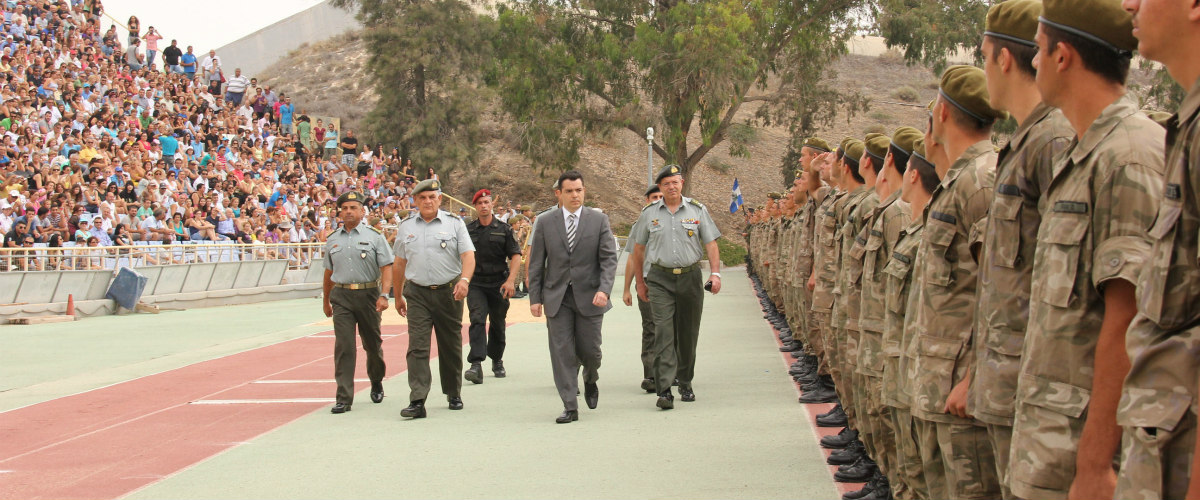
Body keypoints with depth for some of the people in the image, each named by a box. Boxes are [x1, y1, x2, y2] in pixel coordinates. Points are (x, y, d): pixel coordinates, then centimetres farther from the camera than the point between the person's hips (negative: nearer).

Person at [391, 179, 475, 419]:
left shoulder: (454, 223, 2)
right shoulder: (406, 227, 10)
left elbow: (468, 255, -7)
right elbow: (399, 264, 17)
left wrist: (464, 280, -25)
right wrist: (398, 296, 19)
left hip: (449, 292, -1)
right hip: (417, 293, 1)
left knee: (450, 346, 9)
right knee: (417, 347, -10)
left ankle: (454, 394, 25)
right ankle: (417, 401, -14)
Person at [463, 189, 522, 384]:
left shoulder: (504, 229, 3)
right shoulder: (468, 230, 7)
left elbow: (515, 256, -1)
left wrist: (510, 280, -13)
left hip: (499, 283, 0)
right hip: (475, 284, 0)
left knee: (498, 324, 10)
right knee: (477, 320, -16)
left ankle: (497, 361, 30)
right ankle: (476, 365, -26)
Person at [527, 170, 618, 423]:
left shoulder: (599, 220, 2)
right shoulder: (545, 223, 4)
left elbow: (609, 258, -1)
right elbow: (536, 263, 7)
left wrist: (604, 289, -15)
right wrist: (535, 297, 0)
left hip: (589, 297, -1)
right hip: (557, 297, 1)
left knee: (589, 350, 3)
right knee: (562, 352, -3)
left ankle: (590, 381, 37)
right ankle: (570, 407, 2)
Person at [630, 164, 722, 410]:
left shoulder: (697, 210, 4)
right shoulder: (649, 213, 5)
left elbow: (711, 244, 3)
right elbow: (639, 249, 12)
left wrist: (715, 273, -9)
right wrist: (640, 281, 12)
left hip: (690, 277, 1)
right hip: (660, 279, -1)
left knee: (688, 334, 9)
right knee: (663, 332, -11)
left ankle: (685, 383, 27)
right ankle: (664, 391, -16)